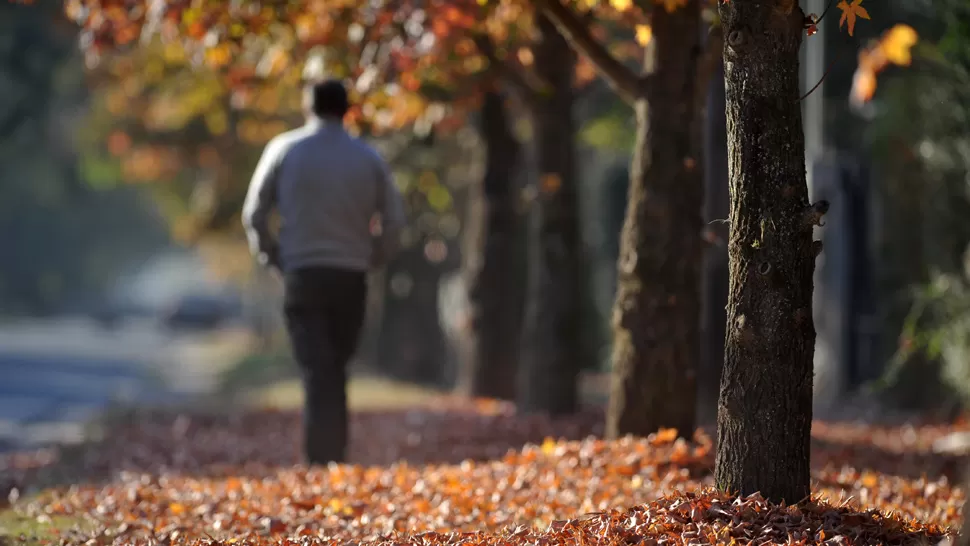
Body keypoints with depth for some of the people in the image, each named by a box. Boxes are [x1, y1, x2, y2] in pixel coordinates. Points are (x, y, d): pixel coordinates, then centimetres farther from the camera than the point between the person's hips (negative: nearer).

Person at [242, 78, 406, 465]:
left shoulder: (284, 150, 2)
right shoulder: (368, 158, 5)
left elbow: (254, 214, 1)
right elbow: (393, 219, 2)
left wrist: (272, 256, 14)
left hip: (302, 275, -2)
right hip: (351, 277, 2)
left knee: (318, 373, -6)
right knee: (336, 371, 14)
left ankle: (321, 463, -17)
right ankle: (335, 456, 13)